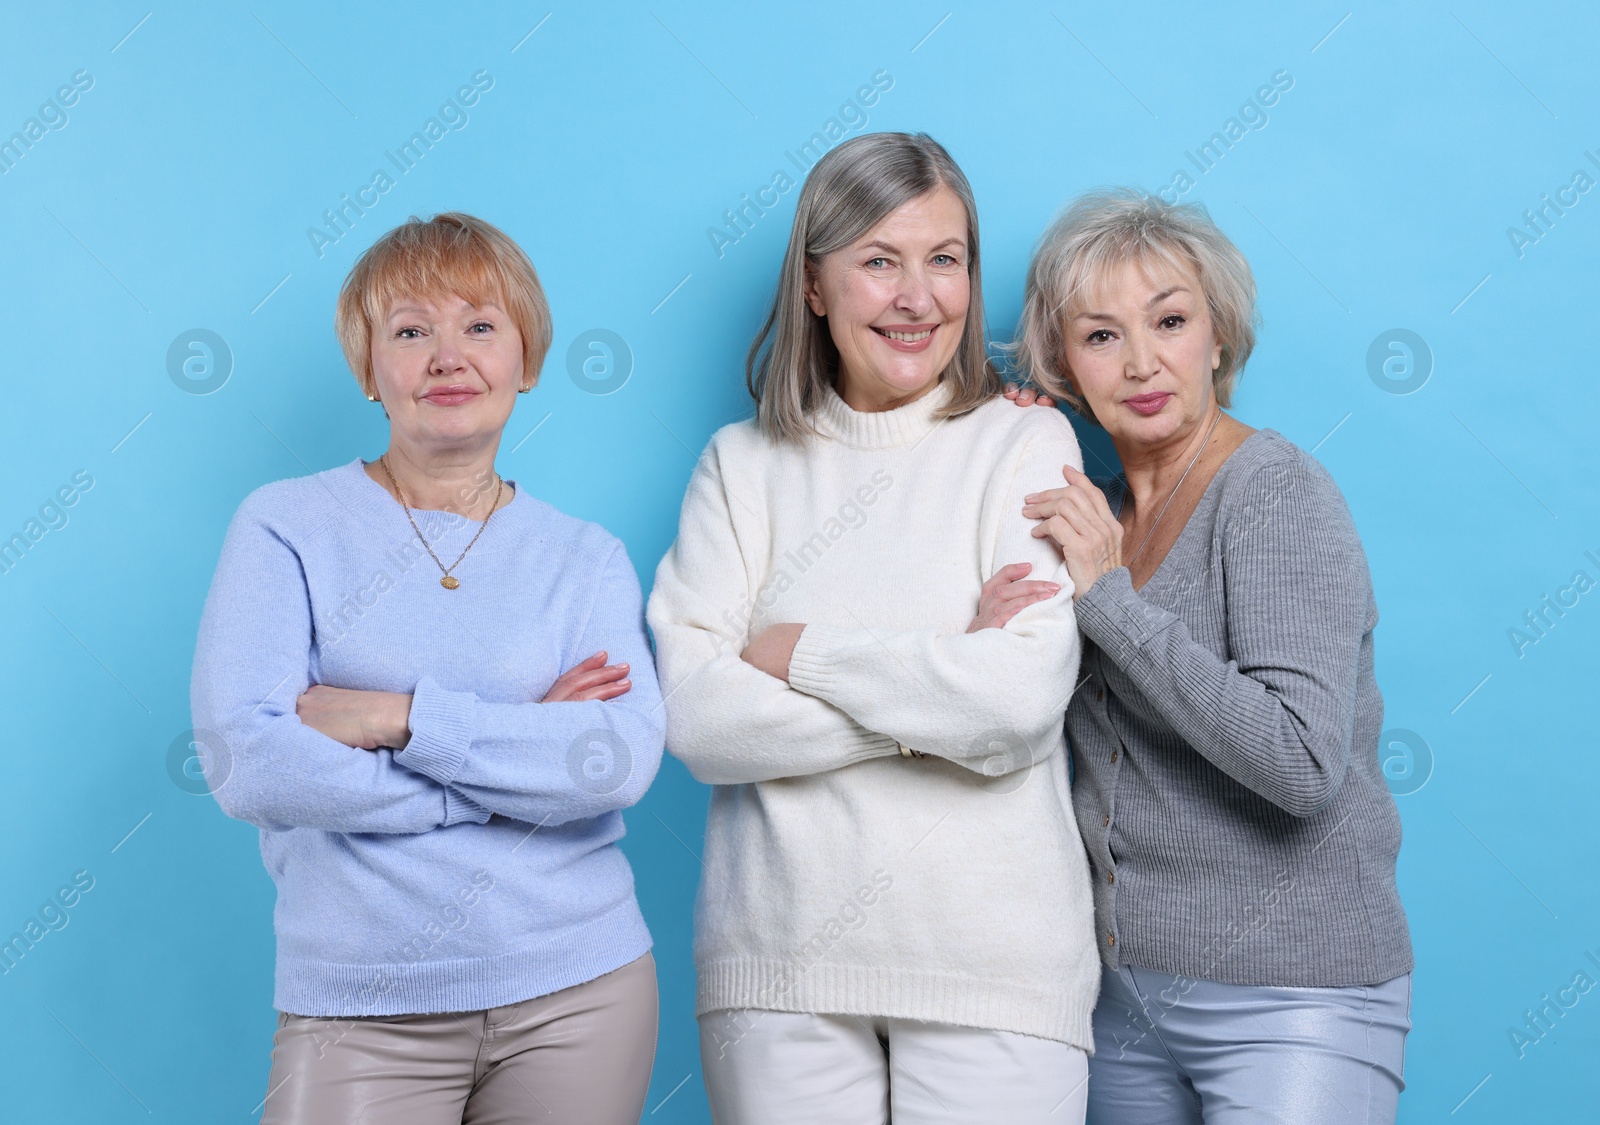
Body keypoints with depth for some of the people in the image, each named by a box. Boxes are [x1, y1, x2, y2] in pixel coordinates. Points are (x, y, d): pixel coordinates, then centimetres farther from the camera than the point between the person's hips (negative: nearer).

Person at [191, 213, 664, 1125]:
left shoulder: (587, 559, 4)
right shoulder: (287, 526, -1)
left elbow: (626, 758, -11)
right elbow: (247, 762, -13)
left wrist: (399, 716, -17)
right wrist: (526, 749, -11)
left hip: (577, 991, 2)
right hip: (357, 1009, -2)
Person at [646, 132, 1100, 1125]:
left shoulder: (1027, 445, 1)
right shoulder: (742, 466, 6)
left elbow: (1024, 699, -13)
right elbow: (693, 714, -7)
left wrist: (798, 654, -7)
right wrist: (946, 673, -11)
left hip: (990, 962, -1)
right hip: (779, 963, 2)